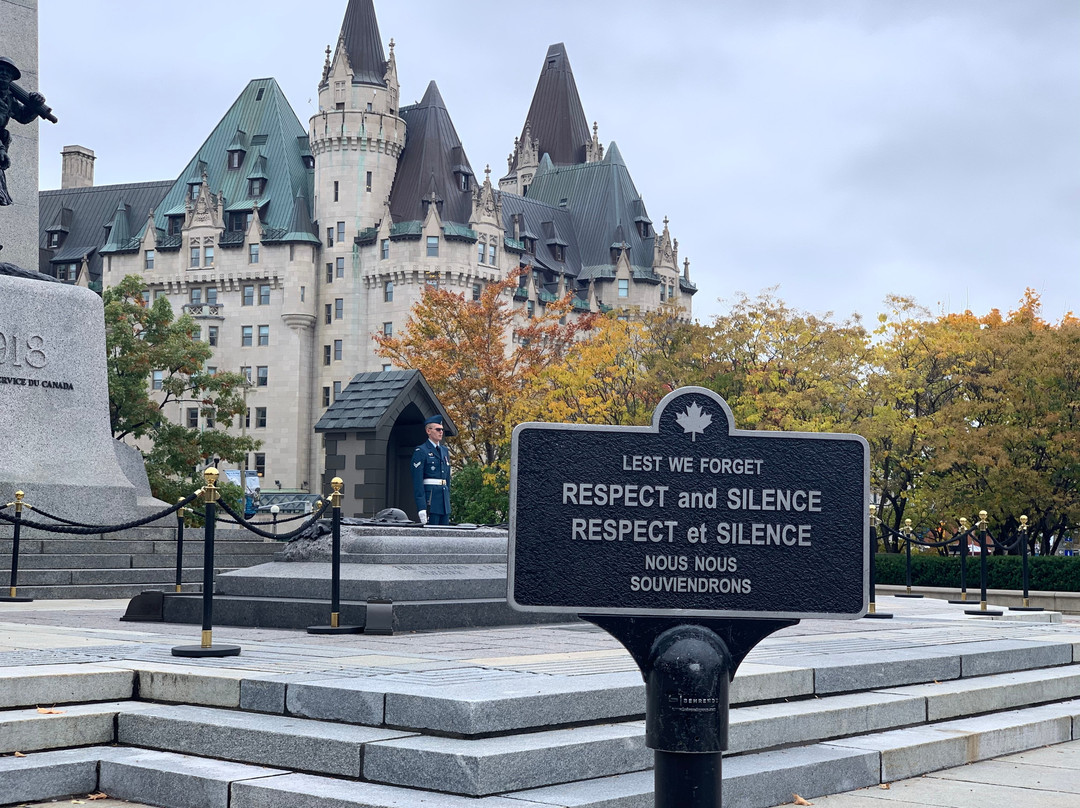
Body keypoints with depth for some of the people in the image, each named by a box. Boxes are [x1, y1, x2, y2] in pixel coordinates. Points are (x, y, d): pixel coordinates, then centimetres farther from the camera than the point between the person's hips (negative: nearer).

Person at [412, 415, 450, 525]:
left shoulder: (444, 450, 18)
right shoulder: (421, 451, -6)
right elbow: (417, 481, -11)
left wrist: (448, 499, 17)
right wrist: (421, 508, -17)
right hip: (430, 498, -7)